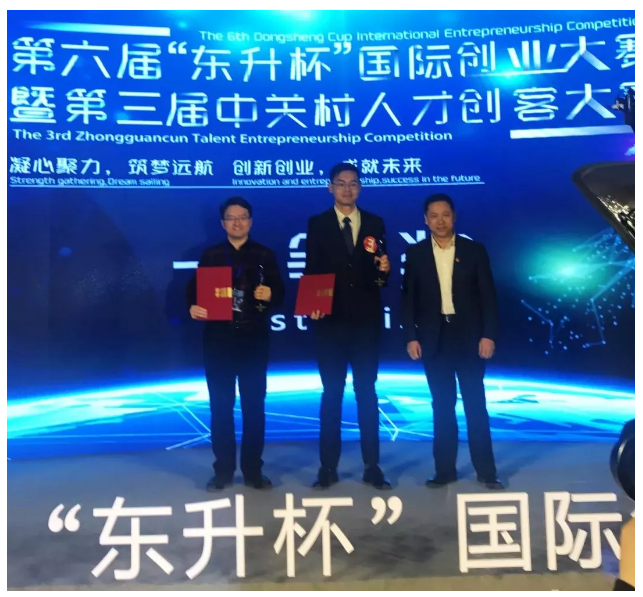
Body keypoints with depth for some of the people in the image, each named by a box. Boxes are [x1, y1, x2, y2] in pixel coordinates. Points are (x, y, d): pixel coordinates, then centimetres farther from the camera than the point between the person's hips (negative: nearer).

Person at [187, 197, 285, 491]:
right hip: (218, 338, 1)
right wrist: (193, 307, -17)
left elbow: (279, 293, 2)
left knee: (254, 405, 4)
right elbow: (195, 289, 3)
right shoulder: (210, 255, 8)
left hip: (254, 338, 0)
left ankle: (253, 470, 16)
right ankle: (223, 470, 18)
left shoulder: (264, 255, 7)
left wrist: (270, 295, -19)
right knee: (220, 406, 5)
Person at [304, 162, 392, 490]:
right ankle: (328, 467, 15)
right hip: (331, 319, -1)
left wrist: (384, 271, -13)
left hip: (366, 319, 1)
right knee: (332, 393, 5)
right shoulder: (317, 224, 5)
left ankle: (372, 467, 16)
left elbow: (380, 273, 9)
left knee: (367, 392, 7)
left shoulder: (375, 224, 9)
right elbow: (311, 272, -1)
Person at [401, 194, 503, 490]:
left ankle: (486, 470, 13)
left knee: (476, 404, 3)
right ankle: (445, 469, 17)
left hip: (468, 336, -1)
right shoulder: (415, 253, 4)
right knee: (442, 405, 7)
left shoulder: (474, 250, 2)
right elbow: (408, 298, 3)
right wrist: (411, 337, -5)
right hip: (434, 338, 1)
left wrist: (488, 335, -8)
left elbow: (488, 295, 0)